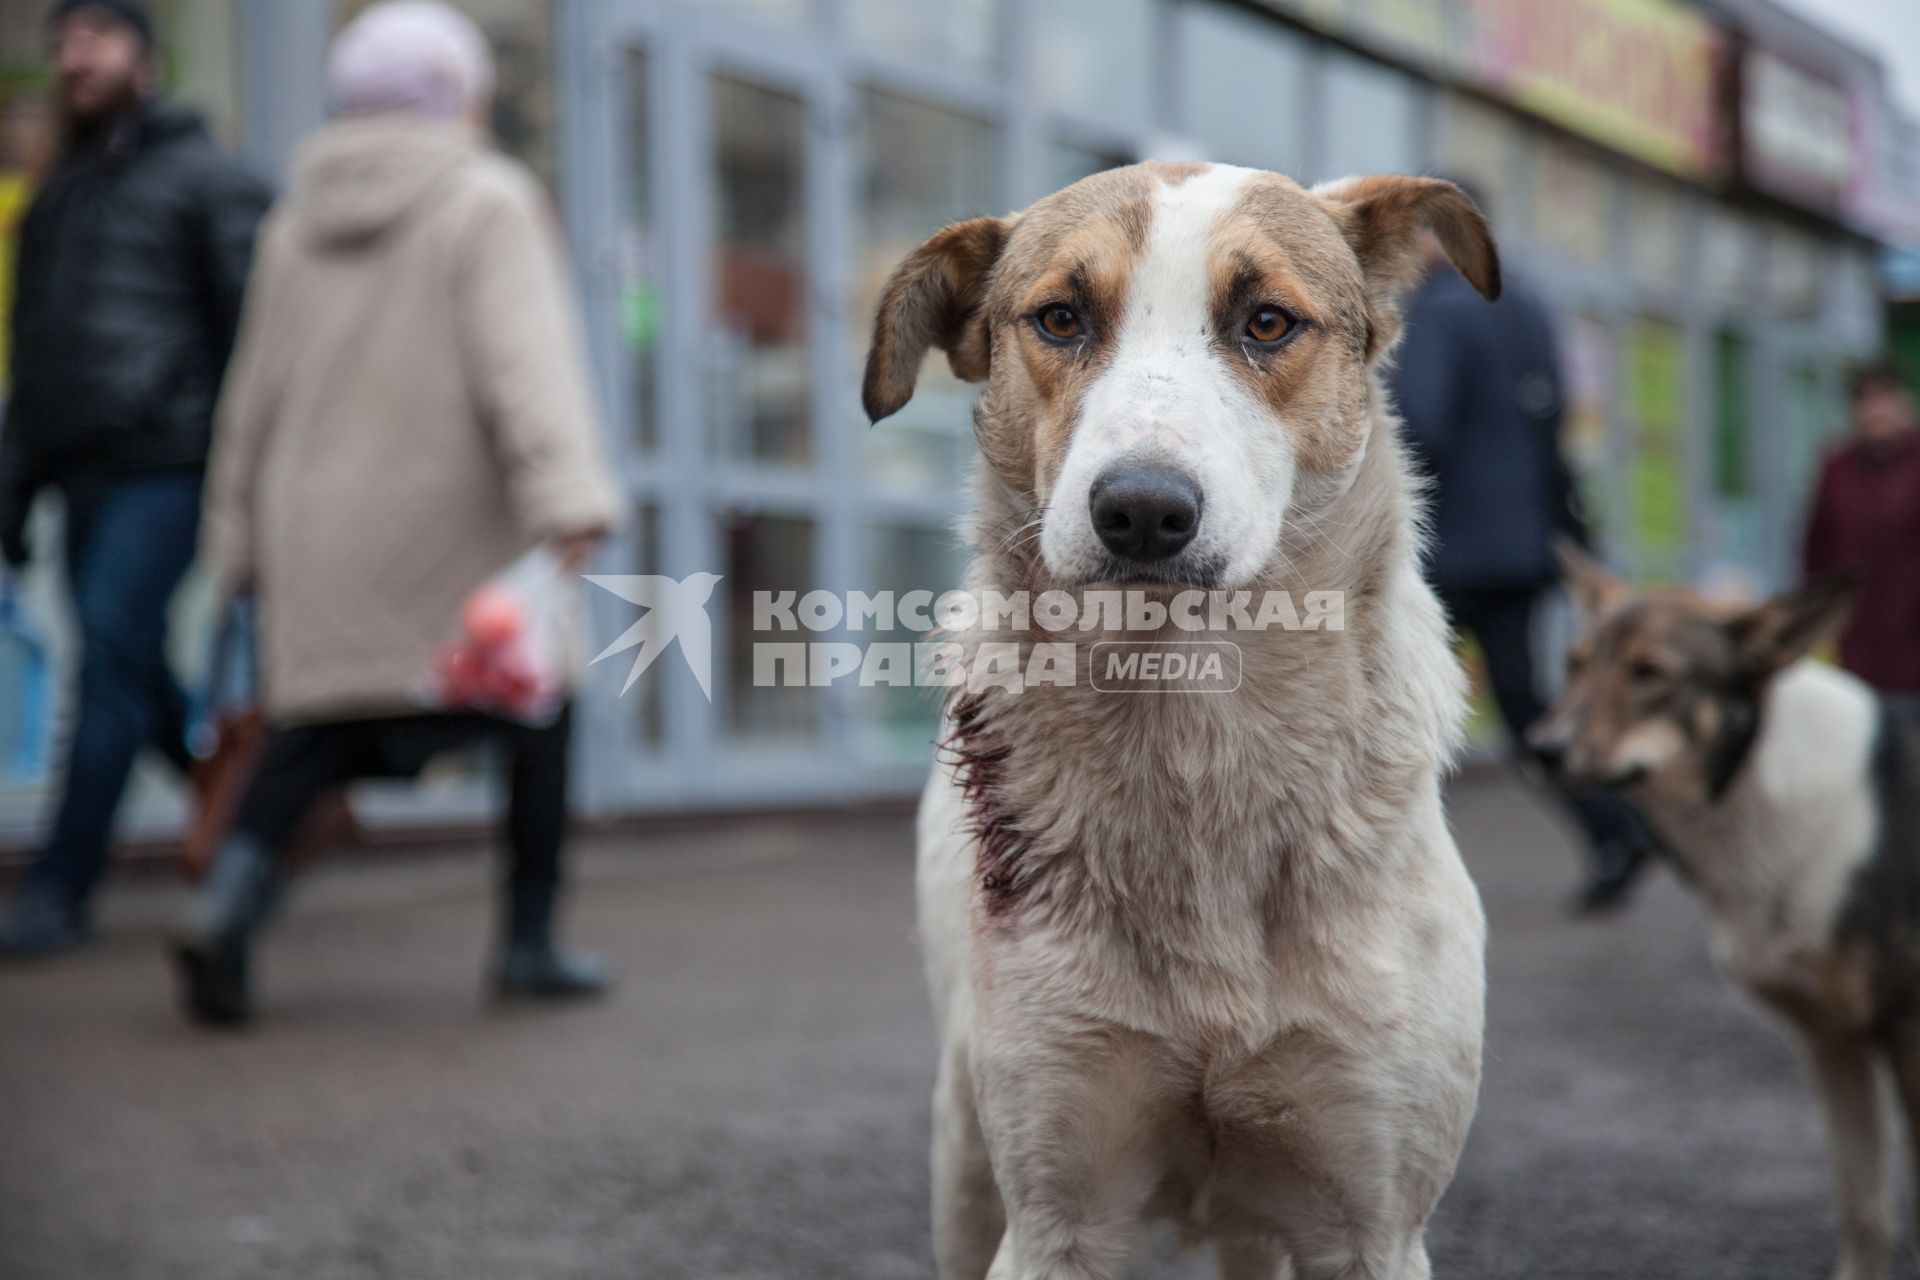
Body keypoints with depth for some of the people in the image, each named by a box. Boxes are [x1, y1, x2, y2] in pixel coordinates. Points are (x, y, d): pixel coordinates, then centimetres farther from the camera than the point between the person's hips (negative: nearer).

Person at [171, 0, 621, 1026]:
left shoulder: (298, 222, 14)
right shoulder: (487, 205, -3)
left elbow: (258, 392, 16)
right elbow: (524, 360, -18)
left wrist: (240, 539, 21)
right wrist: (567, 496, -27)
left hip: (320, 534, 5)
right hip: (456, 529, -5)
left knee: (315, 729, 7)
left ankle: (229, 903, -16)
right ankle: (528, 942, 11)